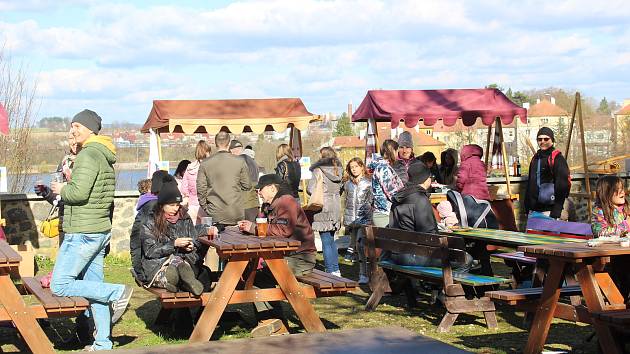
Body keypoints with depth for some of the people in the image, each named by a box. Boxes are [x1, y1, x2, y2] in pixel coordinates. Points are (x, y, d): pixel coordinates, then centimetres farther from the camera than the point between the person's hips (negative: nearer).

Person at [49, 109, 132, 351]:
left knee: (60, 285, -7)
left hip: (83, 233, -10)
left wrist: (61, 189, -4)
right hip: (101, 230, 10)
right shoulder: (105, 158, 15)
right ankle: (103, 344, 14)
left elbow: (79, 193, -23)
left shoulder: (88, 155, -14)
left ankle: (118, 293, -5)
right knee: (93, 286, 12)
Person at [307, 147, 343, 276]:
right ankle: (336, 270, 18)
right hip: (336, 209, 7)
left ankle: (330, 271, -2)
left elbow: (311, 189, -13)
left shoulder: (319, 171, -12)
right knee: (331, 240, 16)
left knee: (326, 242, -2)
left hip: (323, 210, -7)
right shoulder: (338, 170, 8)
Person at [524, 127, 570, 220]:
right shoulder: (535, 158, 17)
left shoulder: (557, 159, -7)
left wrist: (556, 212, -19)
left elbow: (562, 186, -13)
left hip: (549, 210, -8)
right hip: (534, 210, 8)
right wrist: (527, 207, 19)